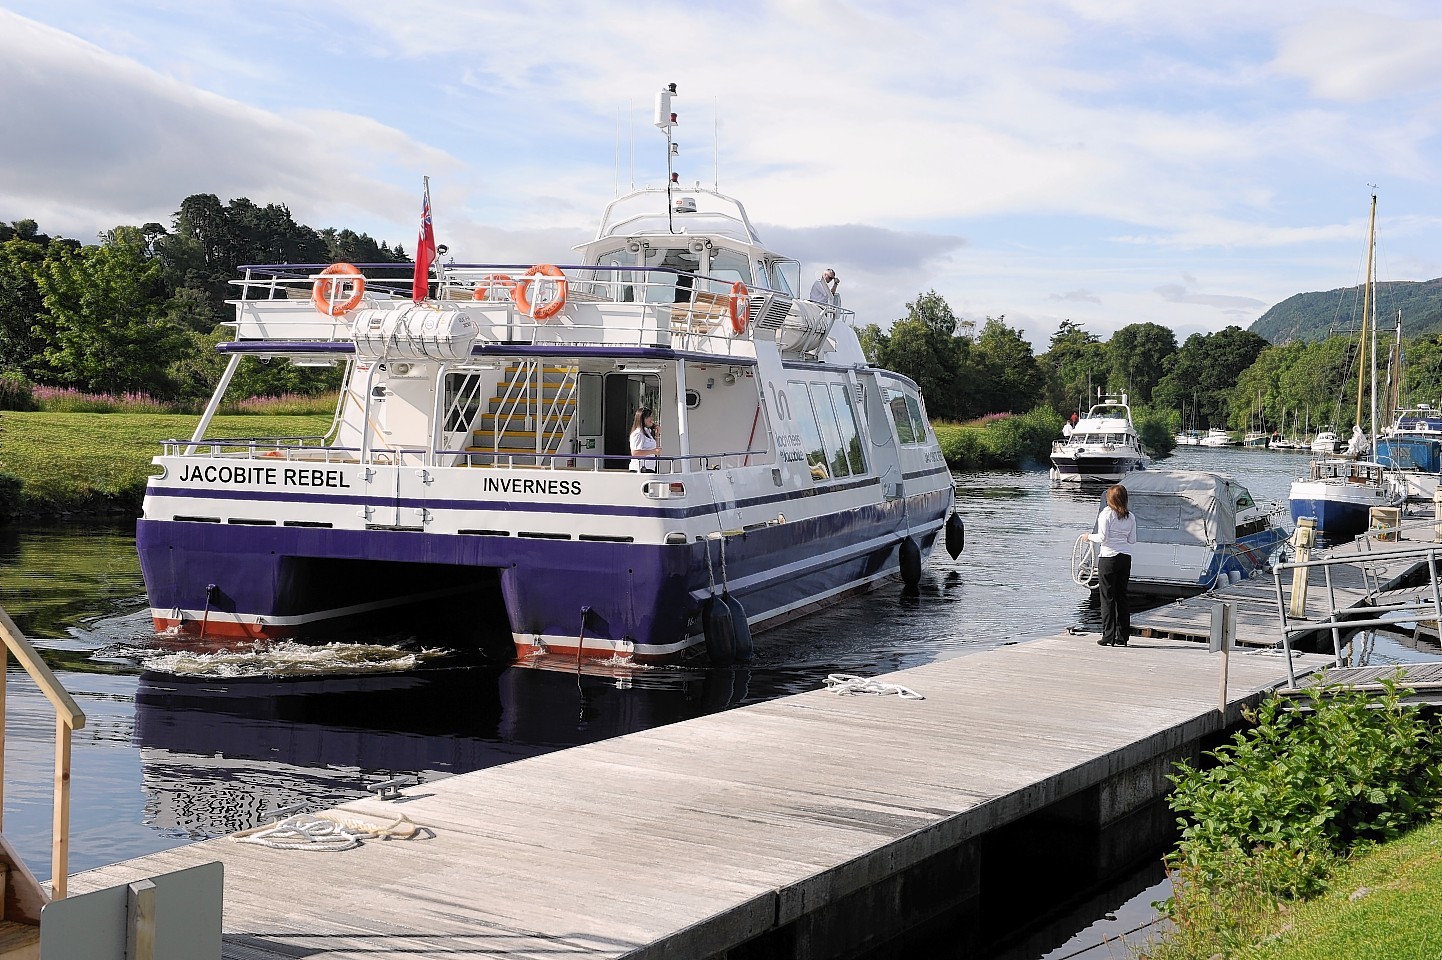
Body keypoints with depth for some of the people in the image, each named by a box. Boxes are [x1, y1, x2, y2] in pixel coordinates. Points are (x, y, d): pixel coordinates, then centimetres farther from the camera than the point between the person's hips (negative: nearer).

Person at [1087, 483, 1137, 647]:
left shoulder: (1106, 514, -9)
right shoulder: (1130, 517, 5)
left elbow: (1103, 537, -12)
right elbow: (1132, 539, 7)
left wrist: (1090, 536, 6)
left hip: (1109, 558, -5)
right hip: (1126, 558, 5)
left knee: (1108, 597, 1)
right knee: (1122, 596, 10)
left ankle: (1109, 637, 1)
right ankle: (1122, 637, 10)